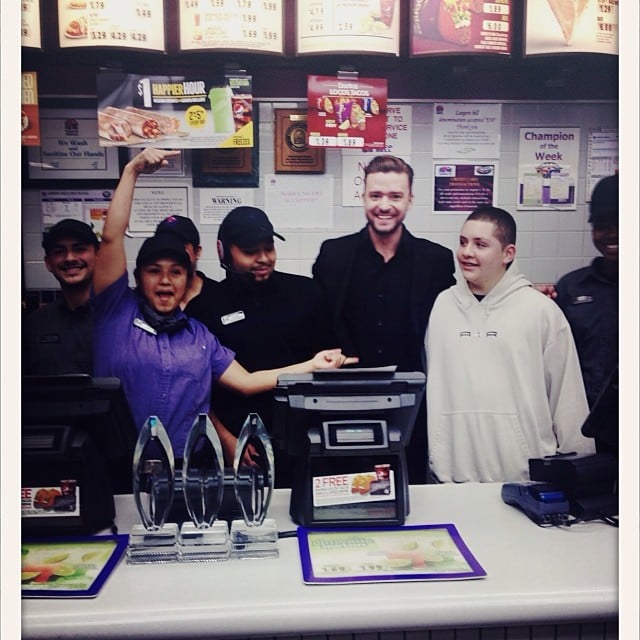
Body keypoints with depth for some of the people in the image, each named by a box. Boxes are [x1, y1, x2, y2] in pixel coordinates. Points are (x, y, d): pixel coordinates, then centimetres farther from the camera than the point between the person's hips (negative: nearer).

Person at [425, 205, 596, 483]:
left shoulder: (542, 310, -4)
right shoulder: (442, 305, 3)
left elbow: (567, 396, 0)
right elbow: (431, 386, 6)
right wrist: (436, 465, 7)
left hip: (526, 475, -2)